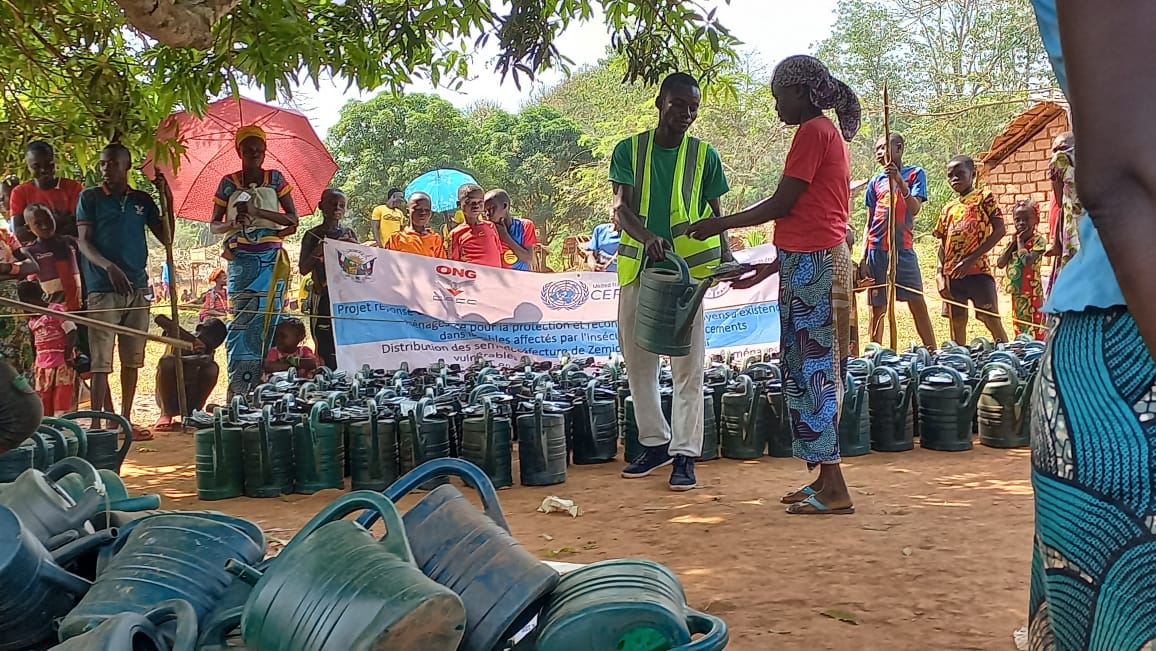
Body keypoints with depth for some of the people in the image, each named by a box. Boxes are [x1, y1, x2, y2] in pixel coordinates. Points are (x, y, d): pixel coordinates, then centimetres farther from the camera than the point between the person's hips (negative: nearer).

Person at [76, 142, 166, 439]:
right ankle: (96, 423, -2)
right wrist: (109, 266, -21)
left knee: (132, 359, 8)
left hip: (137, 288, 4)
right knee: (100, 361, -6)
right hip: (102, 289, -4)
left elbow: (165, 237, 11)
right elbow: (84, 242, -4)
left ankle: (126, 420, 18)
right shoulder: (90, 198, 2)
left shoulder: (142, 200, 11)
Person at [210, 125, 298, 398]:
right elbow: (214, 226, 11)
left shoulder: (276, 179, 7)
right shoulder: (229, 183, 8)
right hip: (241, 259, 0)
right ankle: (237, 391, -3)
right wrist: (233, 224, -12)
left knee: (266, 320, -4)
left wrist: (256, 211, -11)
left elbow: (293, 220, 1)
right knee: (239, 321, -5)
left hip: (271, 259, 0)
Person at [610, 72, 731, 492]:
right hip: (637, 264, 2)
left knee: (688, 363, -2)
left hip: (688, 266, -1)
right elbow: (621, 206, -7)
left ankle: (685, 454, 4)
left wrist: (724, 252, -9)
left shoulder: (704, 155, 5)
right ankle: (654, 442, 24)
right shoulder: (629, 150, 4)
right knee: (637, 358, 9)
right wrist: (647, 237, -28)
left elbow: (713, 212, 10)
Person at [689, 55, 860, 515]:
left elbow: (781, 205, -12)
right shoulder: (828, 133, 21)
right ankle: (821, 479, 17)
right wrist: (763, 272, 21)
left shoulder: (813, 131, -9)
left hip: (812, 264, -10)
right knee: (804, 371, 11)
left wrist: (717, 226, -3)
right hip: (813, 261, 10)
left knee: (812, 371, -7)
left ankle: (834, 490, -3)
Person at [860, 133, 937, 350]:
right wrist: (863, 256, 5)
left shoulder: (915, 173, 4)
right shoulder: (875, 182, 12)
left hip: (904, 248, -2)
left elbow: (915, 209, -9)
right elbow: (869, 222, 12)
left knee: (918, 304, -2)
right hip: (877, 249, 3)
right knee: (878, 309, 4)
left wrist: (900, 181, -22)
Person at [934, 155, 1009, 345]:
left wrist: (971, 259, -13)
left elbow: (1000, 230, -6)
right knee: (957, 323, 7)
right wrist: (939, 274, 1)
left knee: (992, 321, -6)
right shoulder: (949, 208, 17)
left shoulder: (984, 197, 3)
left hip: (978, 270, -5)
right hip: (952, 274, 5)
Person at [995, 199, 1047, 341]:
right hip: (1016, 294, 7)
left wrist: (1020, 241, -13)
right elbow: (1000, 264, 2)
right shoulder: (1013, 240, 11)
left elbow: (1027, 261, -24)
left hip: (1032, 294, -7)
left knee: (1034, 332, -7)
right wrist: (1013, 243, -3)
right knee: (1019, 330, 13)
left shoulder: (1038, 240, -8)